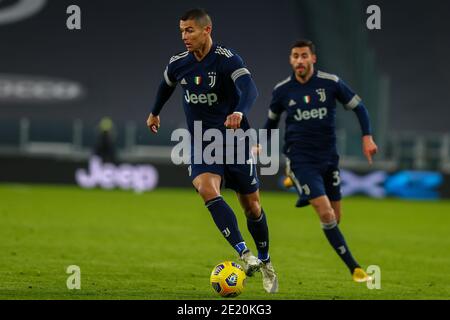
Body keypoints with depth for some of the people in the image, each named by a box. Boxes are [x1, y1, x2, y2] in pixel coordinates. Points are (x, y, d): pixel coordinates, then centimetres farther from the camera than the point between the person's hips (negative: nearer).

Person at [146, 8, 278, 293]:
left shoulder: (227, 59, -18)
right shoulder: (178, 64, -1)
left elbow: (249, 88, -35)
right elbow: (167, 85, 23)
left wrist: (239, 112, -54)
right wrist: (155, 112, 38)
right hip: (202, 144, 3)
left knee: (251, 204, 7)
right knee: (206, 188, -26)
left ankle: (264, 260, 31)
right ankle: (244, 254, -32)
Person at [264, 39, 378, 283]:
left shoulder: (331, 83, -6)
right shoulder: (282, 90, -4)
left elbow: (357, 106, 4)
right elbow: (272, 118, 16)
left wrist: (367, 137, -6)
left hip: (328, 157, 3)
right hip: (301, 159, -3)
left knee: (335, 217, 10)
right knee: (326, 214, -18)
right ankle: (353, 268, -13)